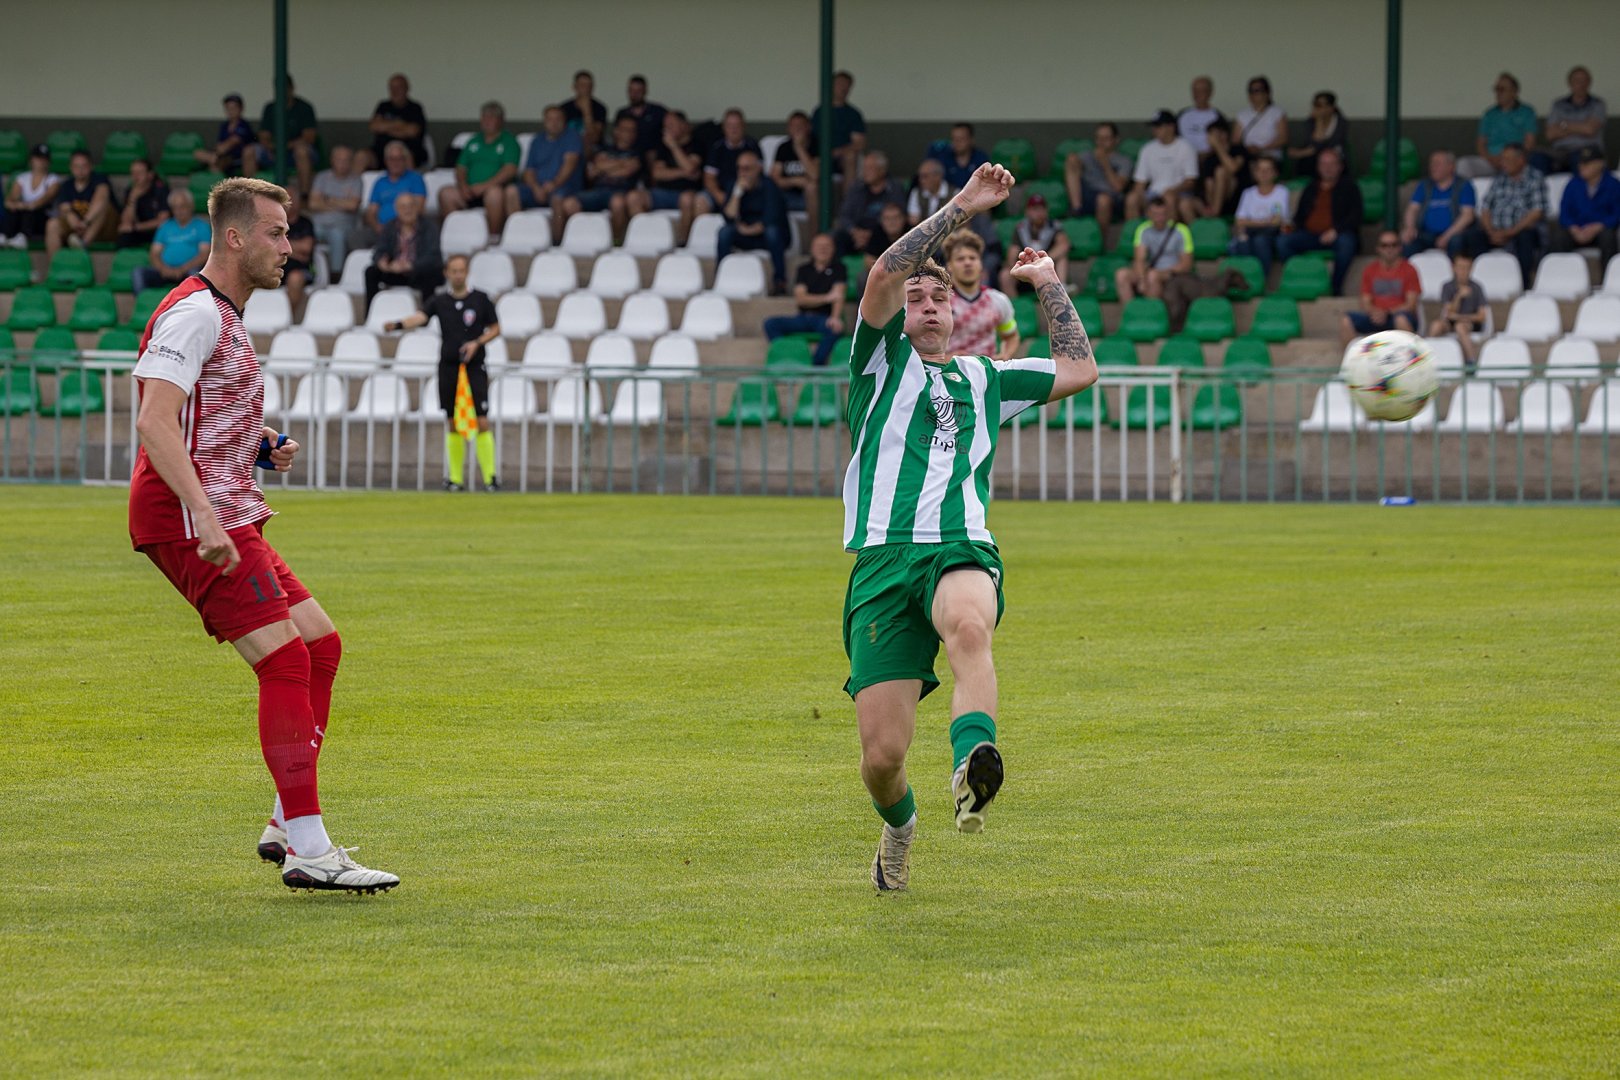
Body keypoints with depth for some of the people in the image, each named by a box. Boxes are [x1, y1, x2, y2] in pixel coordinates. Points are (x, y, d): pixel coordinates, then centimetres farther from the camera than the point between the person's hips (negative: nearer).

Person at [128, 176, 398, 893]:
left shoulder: (225, 316, 20)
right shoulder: (194, 314, -12)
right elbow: (154, 419, -24)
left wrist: (260, 447, 13)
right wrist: (202, 512, -34)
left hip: (225, 518, 11)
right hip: (189, 518, -11)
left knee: (321, 646, 9)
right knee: (286, 659, -16)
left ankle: (288, 826, 13)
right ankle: (307, 850, -19)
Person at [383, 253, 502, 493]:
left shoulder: (480, 300, 1)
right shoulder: (440, 301, 4)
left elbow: (495, 329, 7)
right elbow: (420, 317, -13)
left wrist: (477, 343, -11)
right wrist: (399, 324, -33)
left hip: (475, 367, -2)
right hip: (448, 366, 2)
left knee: (482, 422, -9)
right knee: (454, 425, 5)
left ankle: (490, 477, -5)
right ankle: (455, 478, 10)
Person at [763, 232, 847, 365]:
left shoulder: (838, 269, 5)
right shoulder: (804, 269, 12)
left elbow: (839, 295, -11)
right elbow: (800, 299, -1)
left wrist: (835, 317, -32)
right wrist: (826, 298, -16)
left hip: (825, 318, -3)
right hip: (804, 318, 3)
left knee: (834, 329, -39)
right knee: (771, 323, -19)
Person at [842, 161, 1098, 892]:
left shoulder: (984, 379, 28)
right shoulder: (882, 361, 18)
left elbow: (1079, 370, 33)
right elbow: (885, 273, 2)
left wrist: (1048, 283, 36)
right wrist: (962, 209, 2)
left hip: (962, 551, 1)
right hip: (882, 560, -1)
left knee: (968, 625, -40)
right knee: (882, 755, -7)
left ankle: (973, 763, -63)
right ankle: (899, 825, 28)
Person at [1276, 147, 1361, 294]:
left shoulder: (1349, 187, 14)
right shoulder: (1310, 190, 27)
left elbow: (1355, 216, 3)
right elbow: (1299, 217, 28)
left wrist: (1336, 231, -13)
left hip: (1338, 234, -4)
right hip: (1310, 235, 4)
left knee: (1346, 243, -40)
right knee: (1283, 242, -24)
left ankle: (1336, 287, -30)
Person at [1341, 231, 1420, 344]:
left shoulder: (1409, 270, 3)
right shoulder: (1370, 270, 13)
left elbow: (1411, 305, -4)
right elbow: (1365, 303, 10)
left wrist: (1386, 313, -18)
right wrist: (1373, 312, -14)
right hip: (1376, 317, 3)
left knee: (1401, 319, -40)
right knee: (1345, 320, -23)